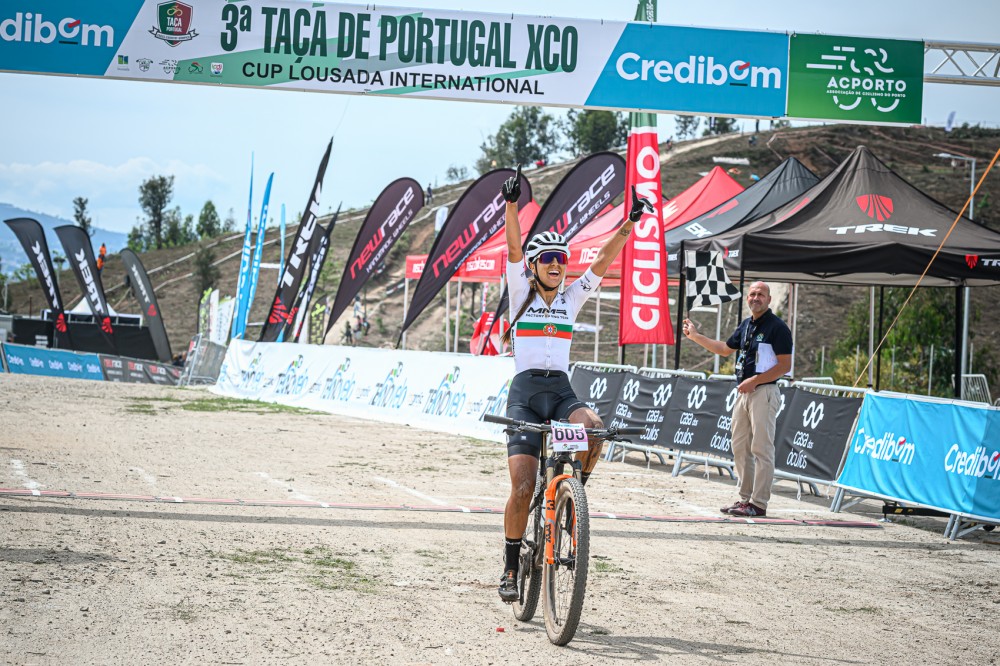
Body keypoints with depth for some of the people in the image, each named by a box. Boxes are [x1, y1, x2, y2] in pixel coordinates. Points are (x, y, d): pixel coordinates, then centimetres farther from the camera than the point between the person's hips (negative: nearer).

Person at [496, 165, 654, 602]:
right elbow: (514, 247, -8)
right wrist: (511, 203, -21)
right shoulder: (521, 294, 6)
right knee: (523, 488, -12)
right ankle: (511, 568, 4)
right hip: (525, 391, -2)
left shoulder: (572, 299, 13)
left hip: (561, 391, 3)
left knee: (593, 426, -33)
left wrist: (629, 224, -4)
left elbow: (604, 261, 5)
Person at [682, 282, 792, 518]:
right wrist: (696, 336, 30)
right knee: (740, 448, 11)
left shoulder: (777, 327, -9)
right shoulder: (746, 325, 16)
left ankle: (758, 504, -8)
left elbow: (785, 366, -14)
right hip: (744, 392, 9)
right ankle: (745, 498, 18)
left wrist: (755, 380, -18)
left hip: (764, 392, -9)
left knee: (761, 448, -8)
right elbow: (725, 349, 31)